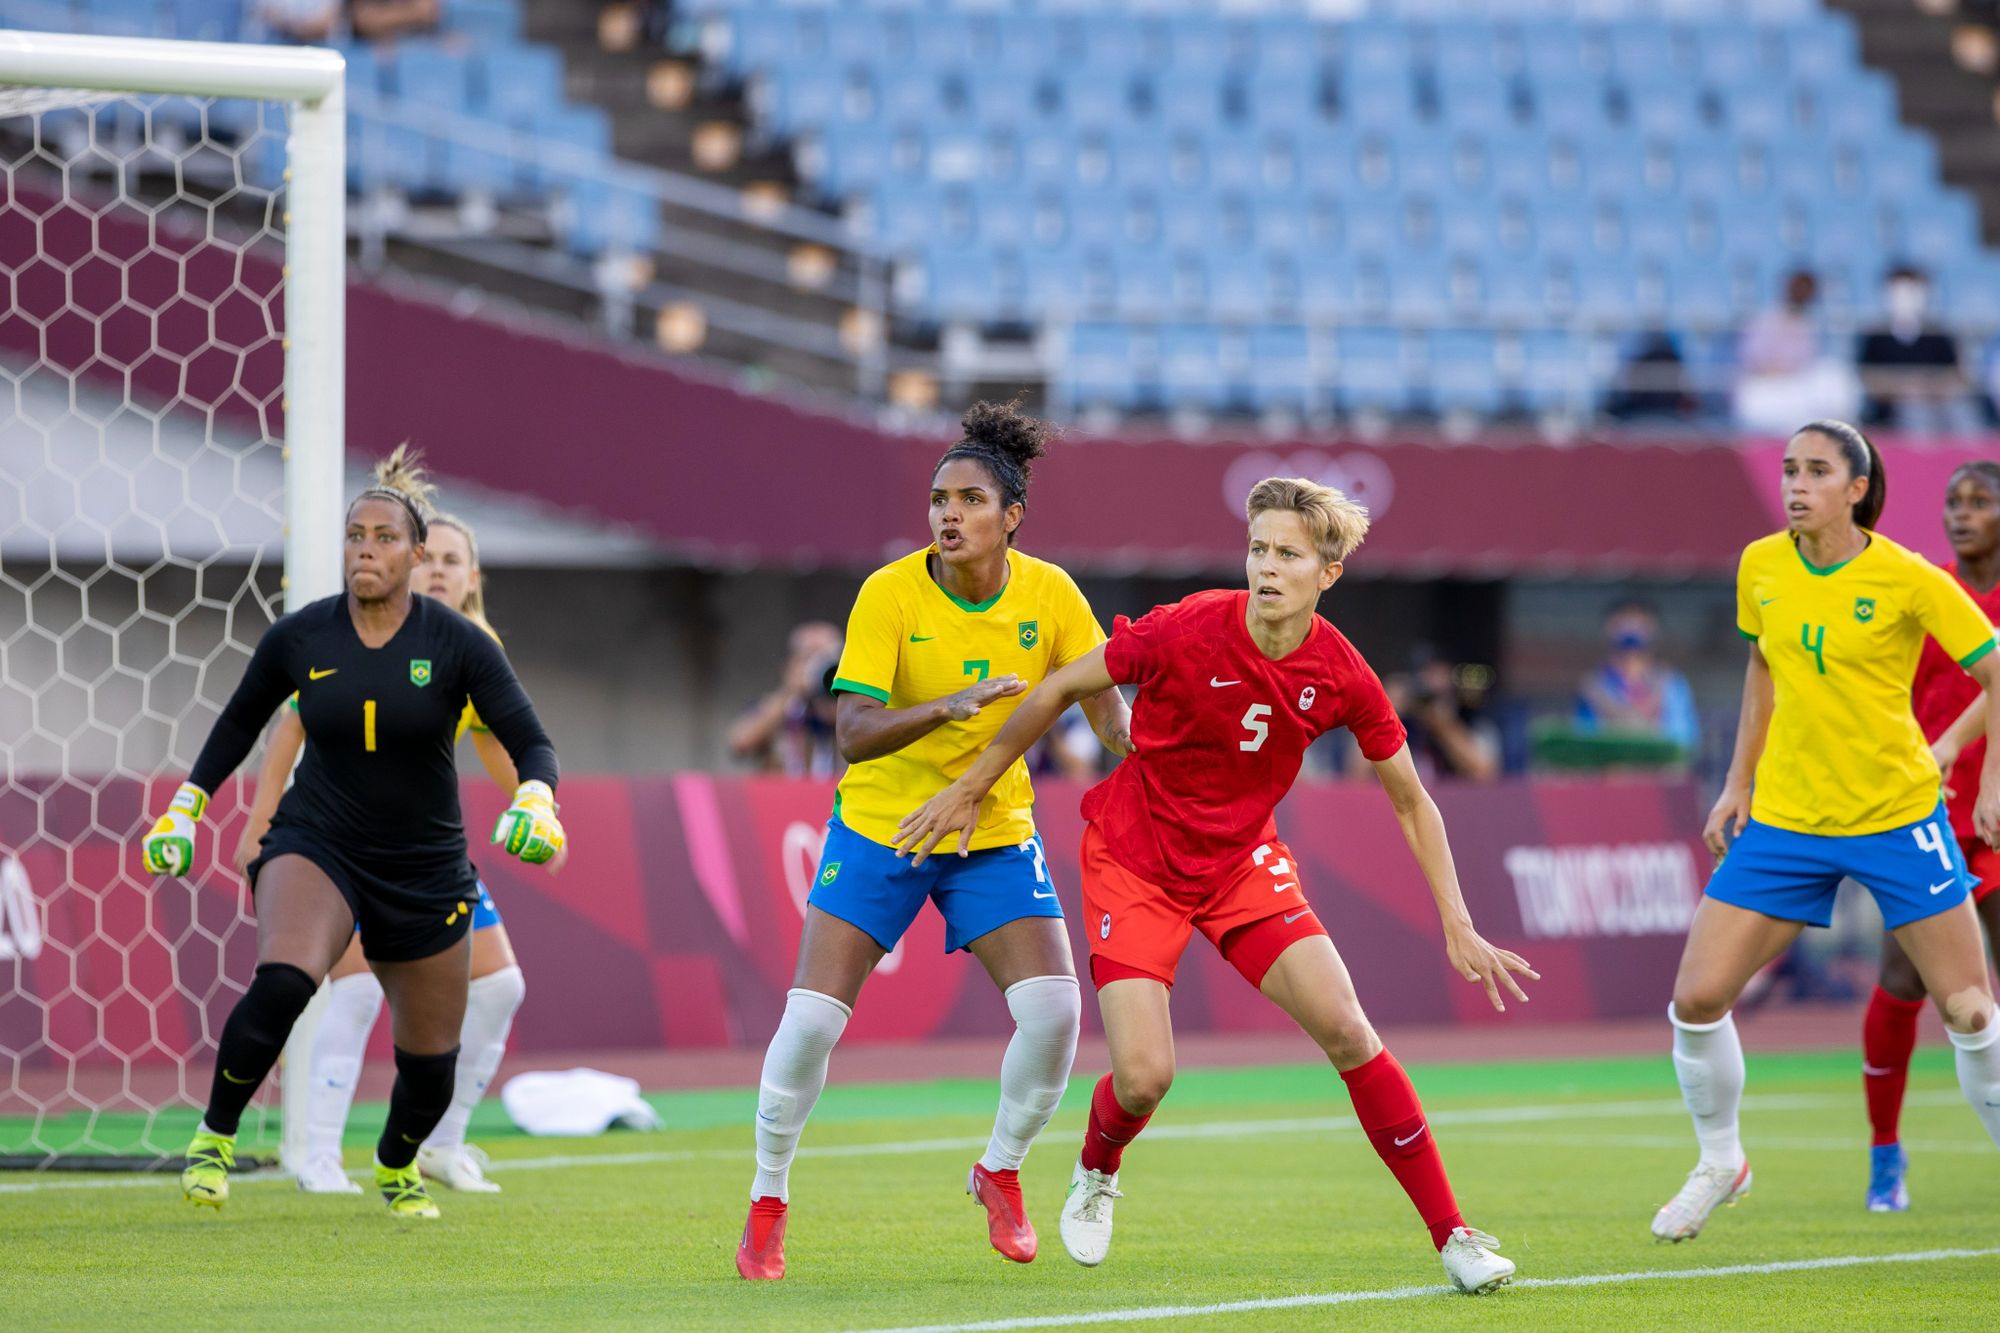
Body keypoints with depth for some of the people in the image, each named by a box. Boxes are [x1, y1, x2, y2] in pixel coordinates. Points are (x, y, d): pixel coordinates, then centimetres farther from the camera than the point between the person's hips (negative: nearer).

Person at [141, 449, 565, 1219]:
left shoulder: (457, 644, -10)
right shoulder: (298, 638, -5)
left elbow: (530, 743, -11)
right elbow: (242, 720, 14)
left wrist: (535, 800, -31)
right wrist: (186, 804, 14)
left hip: (425, 870, 1)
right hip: (315, 845, -1)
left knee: (430, 1063, 10)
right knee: (282, 982, -33)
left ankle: (397, 1165, 43)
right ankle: (214, 1138, -13)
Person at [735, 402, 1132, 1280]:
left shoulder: (1050, 596, -9)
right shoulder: (890, 594, -18)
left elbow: (1110, 713, -4)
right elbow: (853, 734, -24)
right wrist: (950, 706, -40)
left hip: (995, 835, 2)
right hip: (880, 826, -2)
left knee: (1053, 1009, -14)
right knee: (811, 1018, -11)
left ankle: (1000, 1173, 13)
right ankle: (768, 1201, 11)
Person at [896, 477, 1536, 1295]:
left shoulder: (1341, 676, -14)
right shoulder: (1186, 631, -24)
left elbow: (1412, 803, 0)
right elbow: (1061, 689, -9)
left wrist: (1458, 927, -5)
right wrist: (969, 791, -3)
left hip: (1242, 860, 3)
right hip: (1134, 860, -3)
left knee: (1347, 1030, -13)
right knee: (1144, 1078, -14)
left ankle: (1451, 1235, -4)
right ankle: (1096, 1175, 24)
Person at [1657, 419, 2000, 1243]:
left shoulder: (1908, 581, -13)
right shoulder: (1761, 567, 0)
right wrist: (1738, 781, 15)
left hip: (1897, 817, -4)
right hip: (1785, 819, 4)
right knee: (1697, 998, -4)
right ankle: (1720, 1163, 18)